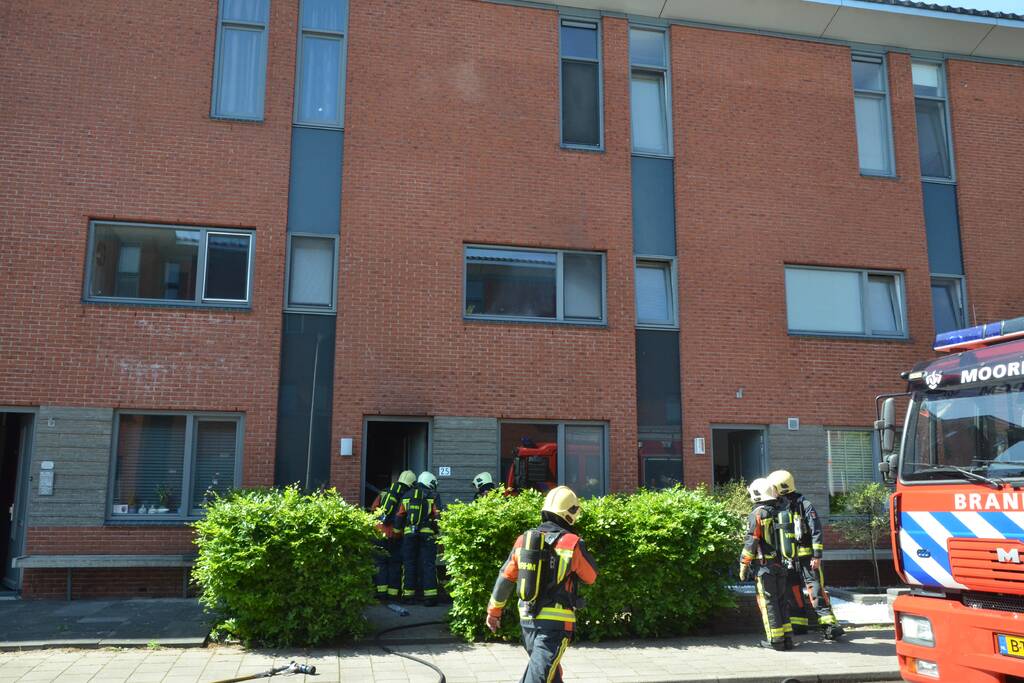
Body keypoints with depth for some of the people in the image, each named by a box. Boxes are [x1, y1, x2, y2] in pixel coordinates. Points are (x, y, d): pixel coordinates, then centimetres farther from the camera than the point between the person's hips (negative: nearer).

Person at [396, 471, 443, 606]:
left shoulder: (407, 495, 15)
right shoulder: (433, 496, 4)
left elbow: (399, 517, 14)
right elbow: (437, 517, -5)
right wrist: (437, 533, -1)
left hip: (409, 533, 3)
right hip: (427, 534, -3)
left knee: (409, 564, 10)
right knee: (429, 564, 0)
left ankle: (408, 595, 13)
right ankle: (430, 596, -4)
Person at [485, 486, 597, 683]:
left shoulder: (523, 540, 2)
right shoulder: (572, 543, -11)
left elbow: (505, 578, 8)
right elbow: (591, 576, 3)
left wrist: (493, 610, 19)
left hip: (527, 619, 5)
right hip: (556, 622, -5)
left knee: (550, 667, 24)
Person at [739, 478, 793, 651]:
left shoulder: (757, 515, -10)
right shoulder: (779, 513, 9)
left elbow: (750, 543, -13)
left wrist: (744, 566, -7)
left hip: (764, 565, -6)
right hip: (781, 564, 6)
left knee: (768, 602, 0)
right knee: (781, 600, 14)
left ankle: (775, 640, 1)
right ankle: (787, 637, 15)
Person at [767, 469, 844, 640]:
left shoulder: (804, 505, -9)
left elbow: (817, 532, -11)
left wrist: (817, 556, -17)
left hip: (807, 556, -6)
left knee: (816, 590, -10)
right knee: (792, 591, 10)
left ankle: (829, 624, -9)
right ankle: (799, 624, 21)